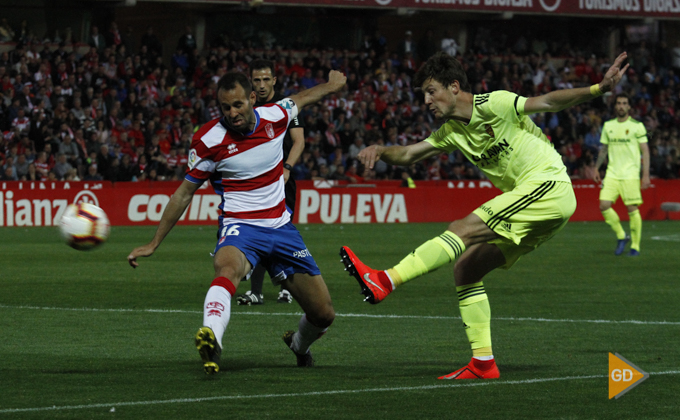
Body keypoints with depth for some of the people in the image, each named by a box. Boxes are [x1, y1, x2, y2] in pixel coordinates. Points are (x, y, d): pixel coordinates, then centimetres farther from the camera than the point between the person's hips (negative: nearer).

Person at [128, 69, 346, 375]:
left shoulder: (275, 117, -4)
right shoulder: (209, 140, -12)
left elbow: (299, 100, 22)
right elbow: (184, 192, -2)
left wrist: (330, 86, 38)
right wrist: (154, 244, -1)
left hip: (281, 227, 4)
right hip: (239, 226, -4)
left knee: (324, 315, 5)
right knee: (227, 267, -42)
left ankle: (299, 344, 41)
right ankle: (211, 340, -67)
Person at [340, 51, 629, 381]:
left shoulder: (493, 105, -8)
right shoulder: (452, 132, 15)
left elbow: (548, 102, -12)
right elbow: (408, 155, 15)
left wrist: (599, 88, -24)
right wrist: (380, 151, -7)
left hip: (548, 186, -9)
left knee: (461, 230, -19)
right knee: (465, 268, 3)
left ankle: (384, 282, -26)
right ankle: (483, 363, 1)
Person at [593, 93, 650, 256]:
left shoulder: (637, 126, -1)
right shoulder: (608, 126, 11)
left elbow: (645, 151, -2)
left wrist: (646, 175, -8)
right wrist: (596, 168, 13)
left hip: (630, 174, -4)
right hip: (612, 174, 4)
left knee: (632, 209, -7)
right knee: (604, 205, -9)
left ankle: (635, 246, 5)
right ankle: (621, 236, 11)